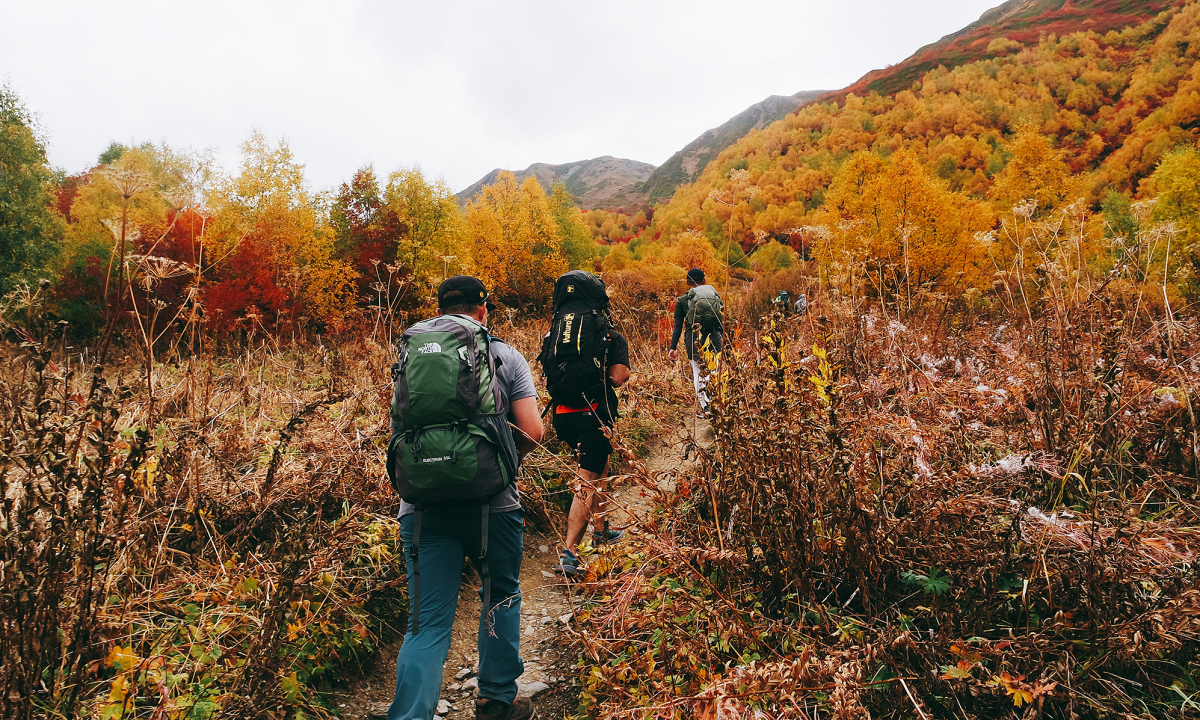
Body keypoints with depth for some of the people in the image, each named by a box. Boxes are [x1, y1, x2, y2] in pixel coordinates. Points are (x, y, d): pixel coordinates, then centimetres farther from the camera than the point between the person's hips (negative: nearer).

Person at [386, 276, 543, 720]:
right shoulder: (505, 356, 1)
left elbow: (396, 433, 10)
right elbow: (532, 432, -6)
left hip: (423, 505, 2)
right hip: (491, 502, -1)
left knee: (427, 621, 7)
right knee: (502, 596, 22)